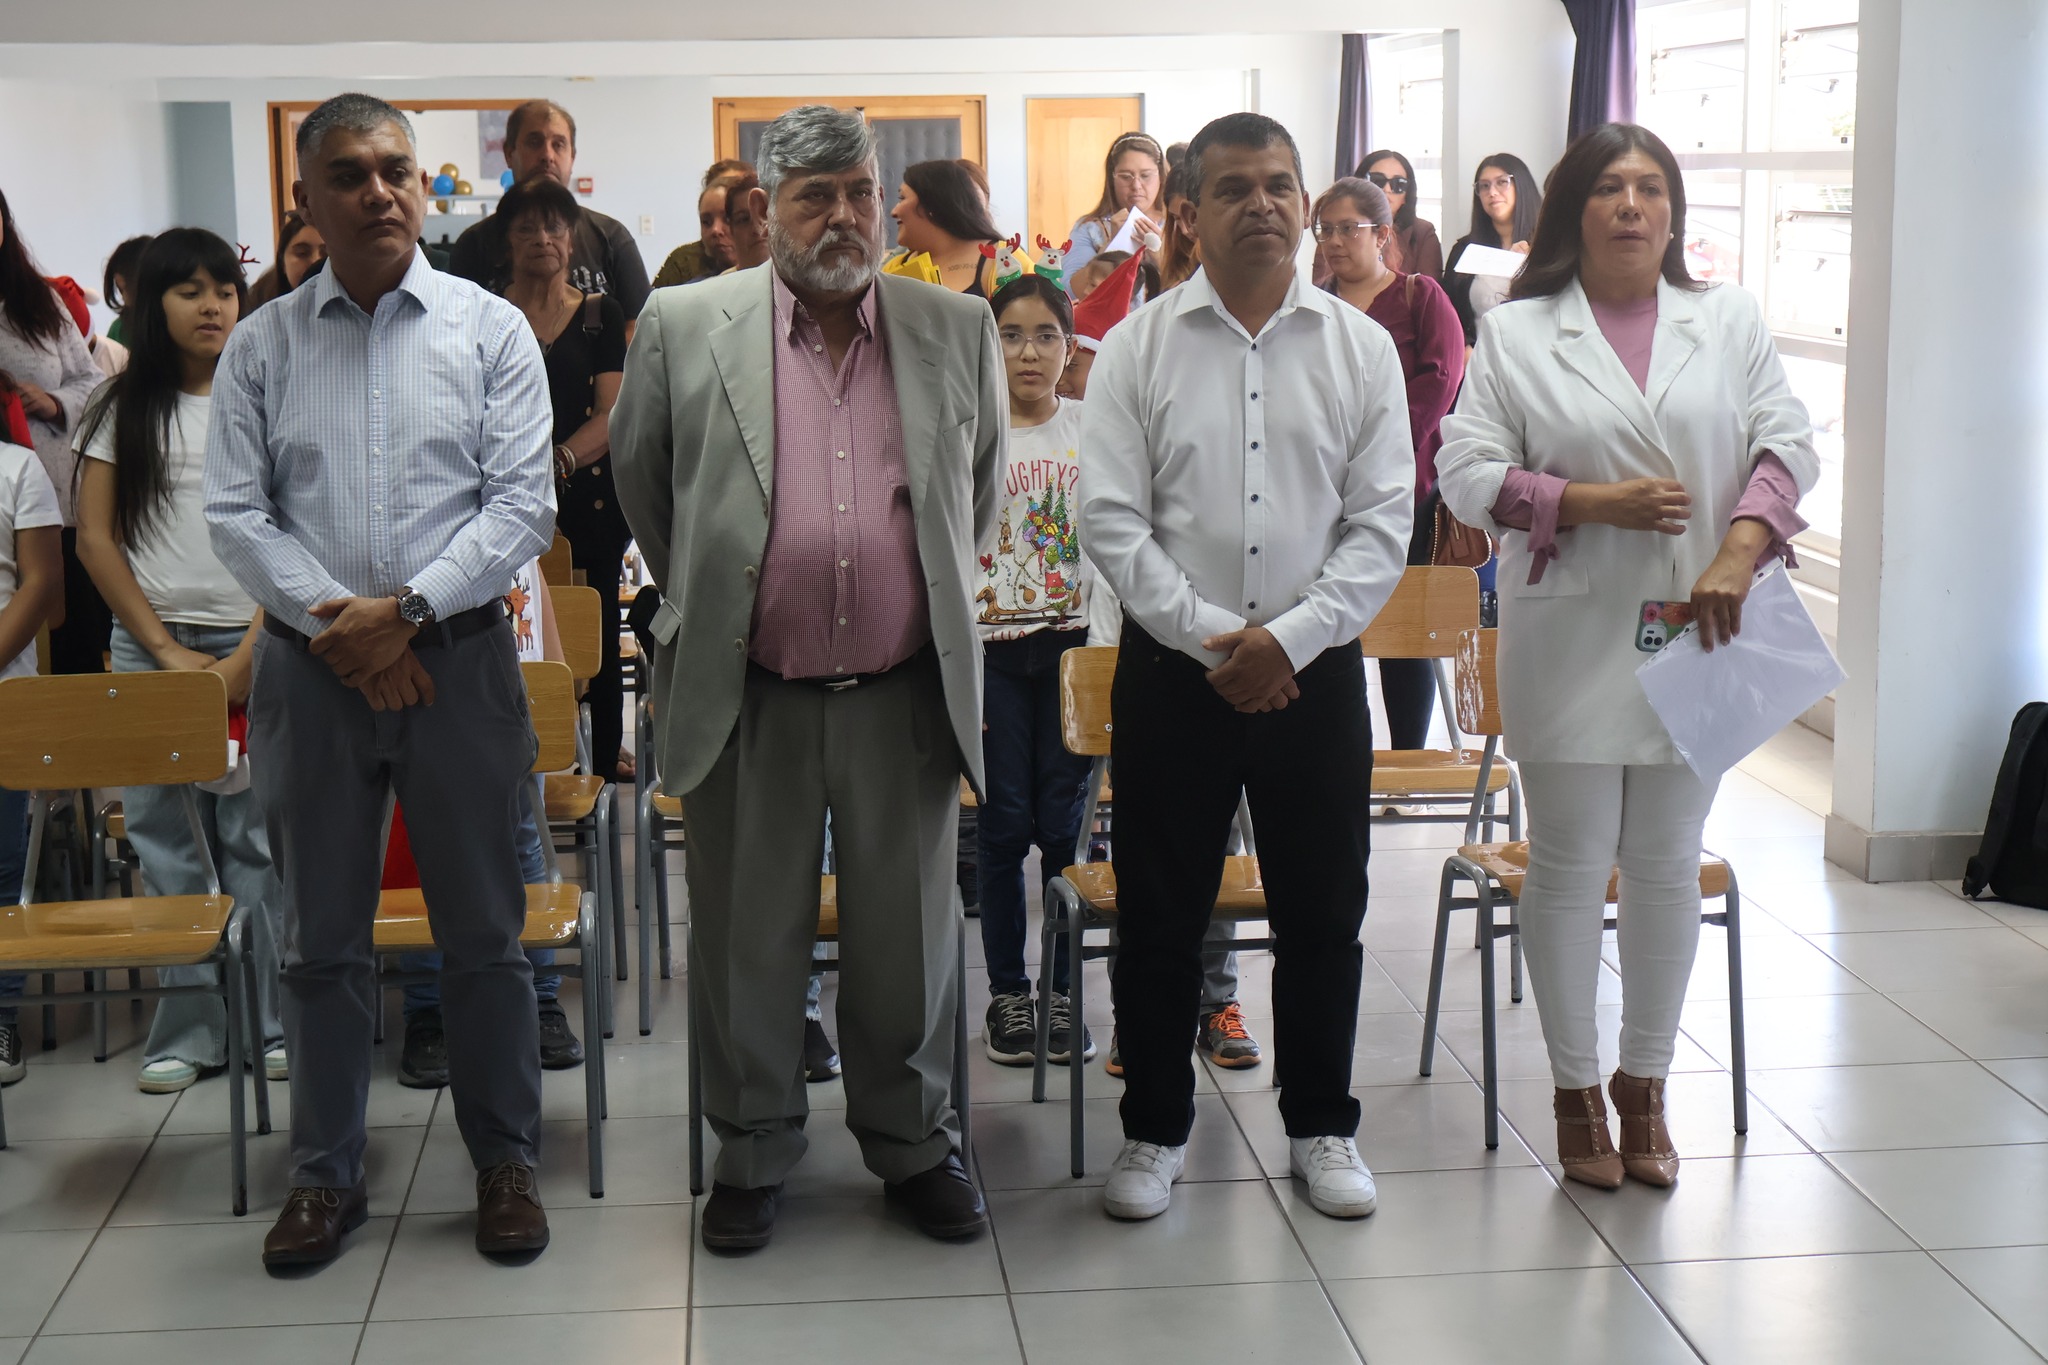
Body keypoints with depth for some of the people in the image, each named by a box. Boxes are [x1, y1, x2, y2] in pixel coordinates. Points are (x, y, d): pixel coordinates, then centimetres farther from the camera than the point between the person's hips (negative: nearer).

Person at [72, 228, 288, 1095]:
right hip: (151, 645, 2)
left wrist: (250, 655, -8)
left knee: (262, 839, -2)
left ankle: (279, 1021, 6)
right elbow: (95, 540, 5)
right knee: (168, 844, 4)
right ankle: (189, 1029, 11)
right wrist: (168, 651, -3)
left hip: (259, 641, -1)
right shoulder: (125, 410, 8)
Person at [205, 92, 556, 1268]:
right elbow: (235, 511, 1)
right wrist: (333, 623, -10)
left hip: (458, 656, -1)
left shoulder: (491, 329, 1)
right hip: (312, 668, 2)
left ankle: (506, 1163, 19)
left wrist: (404, 610, -13)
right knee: (323, 939, 9)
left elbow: (524, 505, -5)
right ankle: (327, 1177, 21)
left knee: (485, 933, 5)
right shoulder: (262, 345, 6)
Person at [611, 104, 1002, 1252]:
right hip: (748, 699, -1)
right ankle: (754, 1154, 28)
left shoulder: (959, 330, 3)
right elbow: (640, 477, 12)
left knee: (911, 935, 12)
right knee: (748, 940, 11)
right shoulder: (686, 327, -1)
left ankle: (913, 1143, 30)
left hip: (907, 695, 1)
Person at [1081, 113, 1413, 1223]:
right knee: (1159, 914, 7)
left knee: (1322, 913, 10)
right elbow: (1110, 519, -5)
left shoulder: (1360, 346, 3)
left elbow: (1384, 520, -1)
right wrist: (1213, 636, -13)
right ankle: (1155, 1129, 23)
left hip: (1315, 670, 1)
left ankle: (1321, 1126, 26)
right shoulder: (1138, 348, 0)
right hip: (1173, 670, -1)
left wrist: (1289, 636, -13)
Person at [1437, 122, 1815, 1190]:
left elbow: (1788, 442, 1)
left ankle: (1644, 1087, 25)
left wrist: (1738, 551, -15)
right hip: (1571, 634, -2)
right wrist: (1592, 503, -16)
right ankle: (1575, 1091, 19)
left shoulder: (1730, 321, 8)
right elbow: (1467, 471, -5)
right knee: (1570, 866, 4)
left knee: (1667, 865, 10)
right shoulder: (1515, 334, 1)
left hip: (1695, 629, 2)